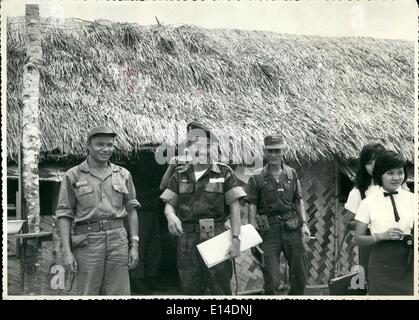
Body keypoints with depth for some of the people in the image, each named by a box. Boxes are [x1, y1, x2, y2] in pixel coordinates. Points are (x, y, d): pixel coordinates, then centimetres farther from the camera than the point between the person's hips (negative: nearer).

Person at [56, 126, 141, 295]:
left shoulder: (123, 174, 11)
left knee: (118, 293, 4)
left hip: (118, 239, 3)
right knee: (87, 294, 0)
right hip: (87, 241, -2)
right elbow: (64, 214, 1)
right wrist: (67, 251, -7)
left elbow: (131, 210, 13)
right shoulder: (73, 176, 3)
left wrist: (134, 245, 6)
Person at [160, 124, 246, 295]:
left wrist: (236, 238, -9)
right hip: (187, 238, 3)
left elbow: (234, 207, -1)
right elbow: (169, 203, 10)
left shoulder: (224, 173, 2)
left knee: (219, 289, 0)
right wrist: (170, 216, -15)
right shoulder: (179, 176, 10)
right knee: (190, 289, 10)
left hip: (215, 237, -3)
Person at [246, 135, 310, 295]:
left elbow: (299, 200, 13)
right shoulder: (257, 178, 0)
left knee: (300, 276, 9)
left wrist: (304, 223, 2)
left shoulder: (291, 174, 10)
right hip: (269, 230, -3)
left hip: (291, 227, 3)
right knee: (272, 282, -2)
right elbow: (252, 206, -2)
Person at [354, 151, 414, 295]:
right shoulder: (369, 202, -1)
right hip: (382, 265, -1)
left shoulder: (411, 199, 4)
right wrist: (382, 236, -15)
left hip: (409, 262, 1)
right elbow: (358, 239, 0)